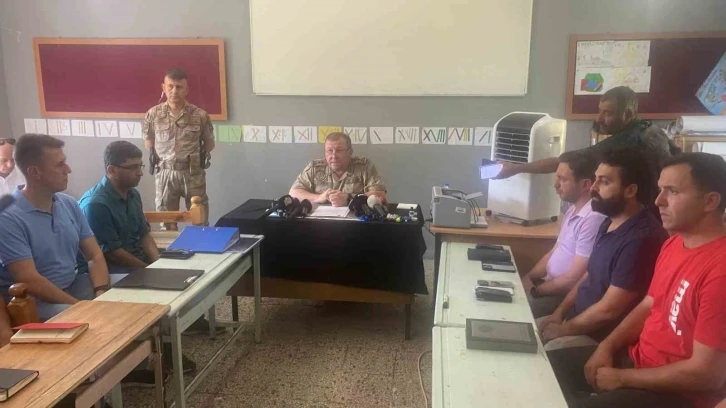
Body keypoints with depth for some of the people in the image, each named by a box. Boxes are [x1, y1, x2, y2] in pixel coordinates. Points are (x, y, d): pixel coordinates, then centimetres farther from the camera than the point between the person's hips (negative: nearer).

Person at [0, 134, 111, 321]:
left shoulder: (70, 204, 5)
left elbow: (95, 255, 5)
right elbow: (30, 282, -20)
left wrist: (101, 293, -14)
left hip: (73, 286, 7)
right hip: (32, 301, -7)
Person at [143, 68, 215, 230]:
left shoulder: (200, 115, -5)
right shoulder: (153, 114, -2)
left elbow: (209, 144, 8)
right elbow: (148, 142, 14)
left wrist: (196, 156, 4)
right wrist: (160, 158, 9)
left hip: (193, 173, -1)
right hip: (165, 173, 1)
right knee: (166, 223, 11)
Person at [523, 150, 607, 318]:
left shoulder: (593, 219, -24)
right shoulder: (573, 211, 8)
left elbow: (573, 280, -23)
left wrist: (535, 290, -11)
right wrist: (527, 278, 1)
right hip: (550, 285, 9)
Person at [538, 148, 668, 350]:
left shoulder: (641, 239, -26)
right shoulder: (610, 224, 7)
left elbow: (608, 310, -24)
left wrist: (564, 329, -11)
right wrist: (559, 313, 5)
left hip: (603, 338, -9)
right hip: (579, 320, 9)